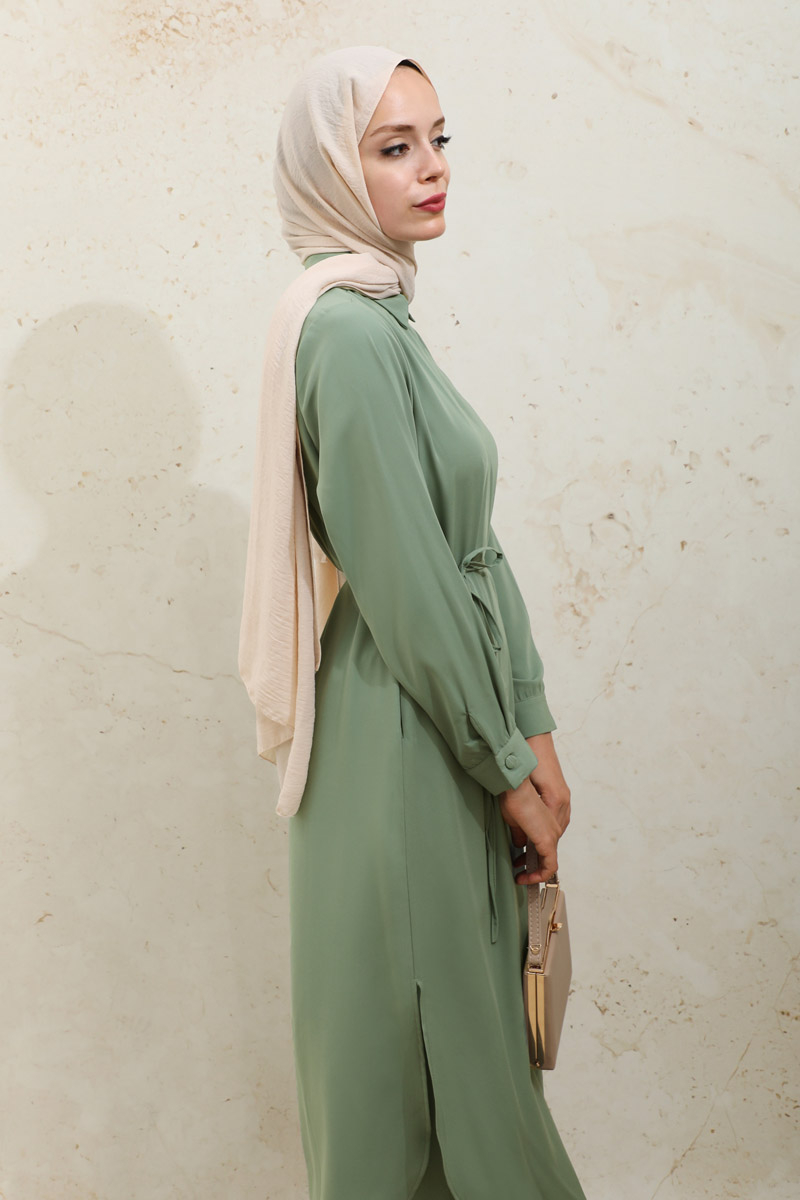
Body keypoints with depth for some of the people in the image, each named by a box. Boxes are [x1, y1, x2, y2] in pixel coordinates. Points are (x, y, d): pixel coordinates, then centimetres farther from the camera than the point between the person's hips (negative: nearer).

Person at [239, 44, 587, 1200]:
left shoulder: (386, 316, 10)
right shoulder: (350, 333, -19)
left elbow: (474, 543, 9)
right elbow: (406, 586, -21)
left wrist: (535, 731, 5)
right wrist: (508, 765, -11)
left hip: (460, 726, 9)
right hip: (405, 746, -9)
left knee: (469, 1010, 20)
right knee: (421, 1021, 6)